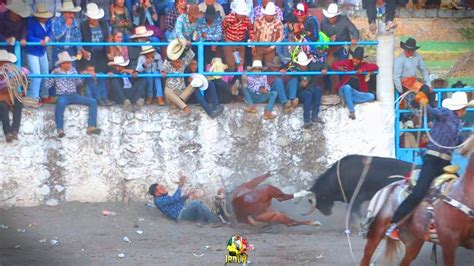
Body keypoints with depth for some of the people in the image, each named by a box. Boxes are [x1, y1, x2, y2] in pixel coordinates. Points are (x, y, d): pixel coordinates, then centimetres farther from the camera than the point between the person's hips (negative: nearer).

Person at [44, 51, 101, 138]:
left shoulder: (73, 70, 12)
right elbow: (47, 85, -4)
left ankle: (91, 127, -23)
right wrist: (53, 75, -15)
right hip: (62, 96, -5)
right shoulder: (56, 72, 1)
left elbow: (78, 82, 18)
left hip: (74, 95, 5)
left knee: (93, 101, -15)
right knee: (60, 103, -42)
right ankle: (60, 130, -41)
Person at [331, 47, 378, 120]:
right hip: (344, 90, -3)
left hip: (357, 93, 3)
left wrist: (363, 70, -20)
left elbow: (375, 67, -7)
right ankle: (351, 111, -36)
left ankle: (347, 99, -19)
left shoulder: (364, 65, 5)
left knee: (371, 96, -20)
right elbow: (334, 64, 1)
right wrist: (339, 68, -23)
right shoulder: (348, 63, 2)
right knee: (347, 87, -39)